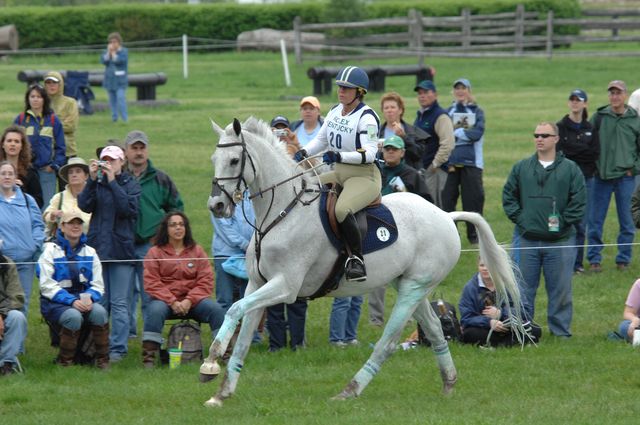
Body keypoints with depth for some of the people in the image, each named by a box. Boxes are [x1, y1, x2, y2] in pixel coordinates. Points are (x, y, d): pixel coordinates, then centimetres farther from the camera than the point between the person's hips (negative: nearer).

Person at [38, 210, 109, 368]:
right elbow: (47, 286, -8)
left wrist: (89, 297, -16)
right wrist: (72, 301, -21)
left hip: (84, 299, 3)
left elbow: (98, 285, 9)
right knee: (74, 316, -36)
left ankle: (102, 360, -16)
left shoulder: (90, 252, 13)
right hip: (56, 302, -3)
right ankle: (64, 362, -18)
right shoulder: (51, 251, 1)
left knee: (99, 312, -29)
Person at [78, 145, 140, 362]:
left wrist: (112, 181, -16)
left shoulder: (131, 184, 4)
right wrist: (92, 179, -16)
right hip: (98, 247, 3)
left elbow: (129, 209, -13)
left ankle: (118, 348, -4)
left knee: (120, 303, -4)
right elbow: (85, 205, -6)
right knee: (98, 302, 5)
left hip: (121, 249, -2)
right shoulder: (97, 183, 9)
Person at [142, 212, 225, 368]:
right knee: (155, 311, -35)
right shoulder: (155, 252, 5)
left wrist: (189, 301, -13)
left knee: (216, 309, -23)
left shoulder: (197, 251, 11)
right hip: (164, 300, -2)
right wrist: (172, 302, -17)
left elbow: (206, 281, 3)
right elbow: (151, 283, -4)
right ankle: (148, 359, -32)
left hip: (192, 300, 2)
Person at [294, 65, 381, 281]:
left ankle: (356, 259, -25)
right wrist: (304, 152, 0)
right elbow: (321, 140, 20)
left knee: (342, 209, -35)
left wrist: (339, 156, -35)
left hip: (364, 177, -9)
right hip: (339, 174, 9)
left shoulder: (367, 118, -14)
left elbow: (369, 153, -23)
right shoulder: (335, 111, 10)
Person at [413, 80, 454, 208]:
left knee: (435, 206, -9)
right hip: (420, 169, 9)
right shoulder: (419, 116, 18)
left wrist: (435, 165, -17)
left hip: (435, 170, -9)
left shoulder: (440, 116, -10)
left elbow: (448, 144, -19)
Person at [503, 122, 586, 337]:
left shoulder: (570, 169, 1)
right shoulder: (521, 168, 7)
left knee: (560, 288, 3)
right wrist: (518, 218, -2)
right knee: (524, 288, 6)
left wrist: (562, 222, -8)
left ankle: (560, 330, 13)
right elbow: (508, 196, 10)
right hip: (527, 239, 2)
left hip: (560, 240, -2)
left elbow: (578, 202, -2)